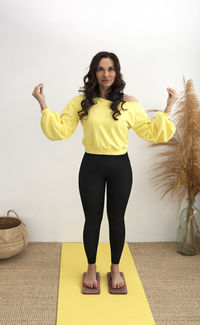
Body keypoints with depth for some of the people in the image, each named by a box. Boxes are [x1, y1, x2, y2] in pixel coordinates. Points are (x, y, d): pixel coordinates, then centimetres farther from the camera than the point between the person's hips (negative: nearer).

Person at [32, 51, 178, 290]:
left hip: (120, 167, 1)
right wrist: (43, 104, -10)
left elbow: (151, 133, 2)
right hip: (91, 167, 0)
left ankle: (115, 269, 34)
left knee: (116, 219, 12)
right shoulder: (81, 102, -3)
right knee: (92, 219, 10)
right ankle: (91, 268, 33)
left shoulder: (129, 104, -2)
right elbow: (61, 130, -6)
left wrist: (168, 108, -3)